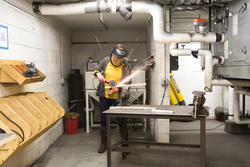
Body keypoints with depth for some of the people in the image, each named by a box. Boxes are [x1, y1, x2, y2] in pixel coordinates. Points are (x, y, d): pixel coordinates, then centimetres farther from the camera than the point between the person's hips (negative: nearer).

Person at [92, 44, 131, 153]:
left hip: (118, 98, -3)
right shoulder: (106, 61, 0)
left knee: (121, 121, 2)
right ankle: (103, 143, 25)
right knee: (103, 120, 10)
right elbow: (97, 69, 15)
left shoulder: (126, 66, -8)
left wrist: (115, 90, -25)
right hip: (104, 96, 3)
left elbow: (127, 83, -10)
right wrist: (98, 74, -9)